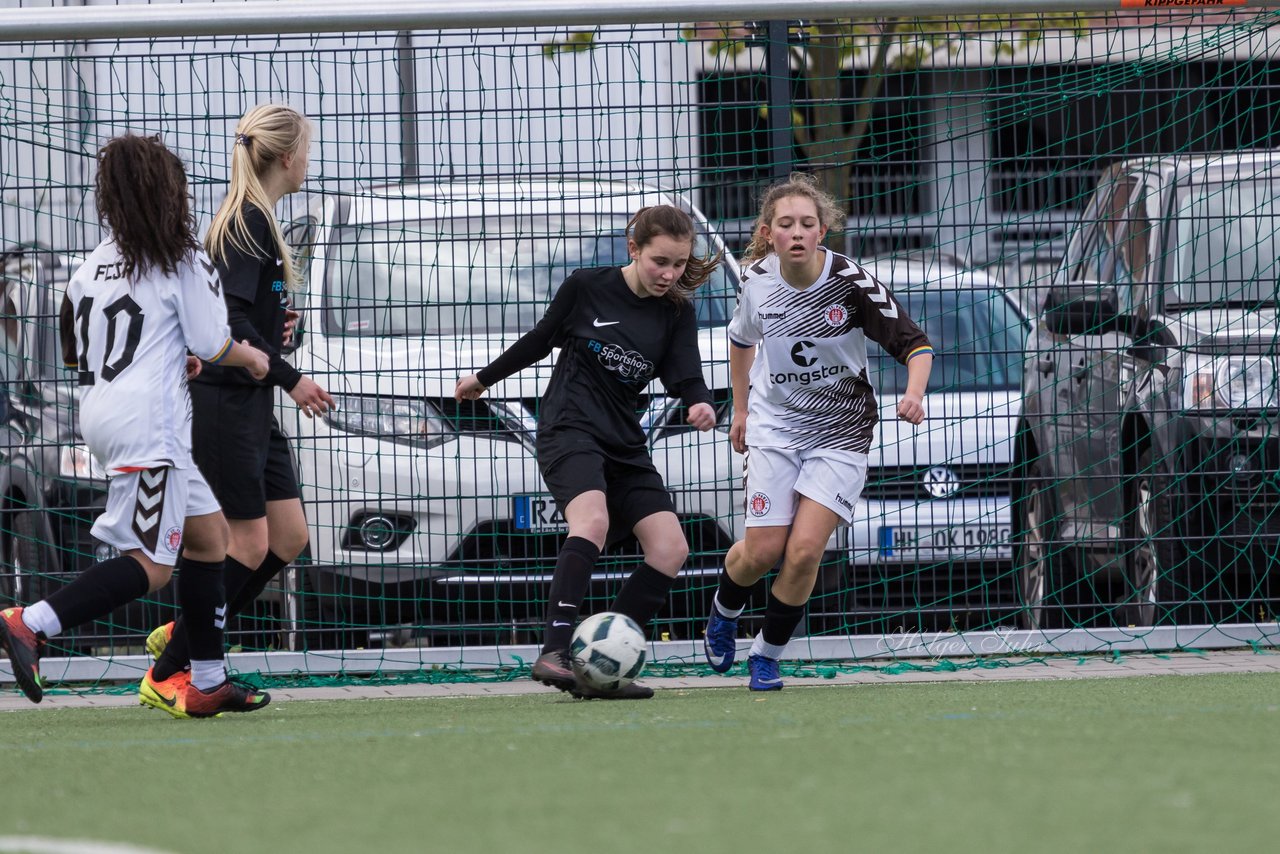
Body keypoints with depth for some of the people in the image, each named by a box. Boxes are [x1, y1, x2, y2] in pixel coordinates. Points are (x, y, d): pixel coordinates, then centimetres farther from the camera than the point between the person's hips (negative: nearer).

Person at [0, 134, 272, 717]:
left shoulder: (93, 265, 13)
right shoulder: (183, 261, -5)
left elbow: (73, 355, 15)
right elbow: (213, 345, -4)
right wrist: (251, 357, 19)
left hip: (101, 408, 8)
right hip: (149, 420, -8)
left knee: (208, 533, 17)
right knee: (151, 565, -10)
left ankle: (206, 681, 17)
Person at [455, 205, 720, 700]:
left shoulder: (676, 313, 5)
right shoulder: (587, 288, -4)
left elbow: (684, 377, -3)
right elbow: (540, 341, 12)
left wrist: (700, 405, -27)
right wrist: (484, 379, 23)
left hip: (625, 444, 6)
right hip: (568, 431, -6)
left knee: (670, 549, -7)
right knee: (592, 521, -32)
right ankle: (554, 653, -42)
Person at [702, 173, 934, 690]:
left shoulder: (851, 283, -19)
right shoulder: (758, 279, -7)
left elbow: (915, 344, -15)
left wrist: (913, 394, -34)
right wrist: (740, 408, 20)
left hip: (840, 434, -2)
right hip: (775, 426, 2)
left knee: (805, 549, -14)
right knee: (763, 551, -3)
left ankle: (767, 655, 9)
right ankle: (724, 611, 33)